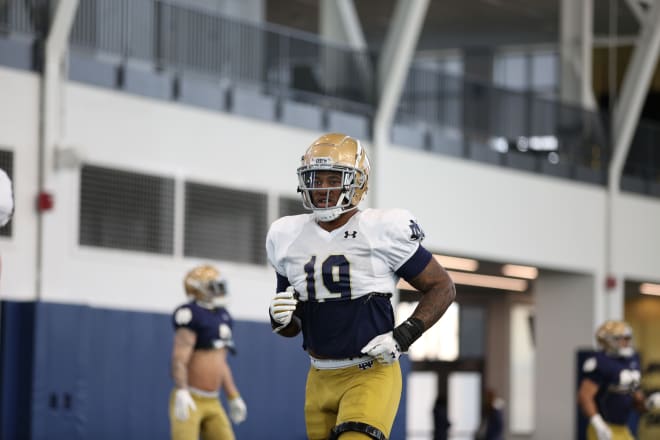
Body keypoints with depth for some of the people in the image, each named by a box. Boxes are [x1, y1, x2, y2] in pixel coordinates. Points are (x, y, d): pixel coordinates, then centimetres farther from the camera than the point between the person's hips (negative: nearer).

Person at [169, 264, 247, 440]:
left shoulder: (222, 317, 14)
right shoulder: (192, 315, -13)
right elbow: (179, 359, -22)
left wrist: (234, 397, 23)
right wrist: (181, 393, -34)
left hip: (212, 403, 8)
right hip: (189, 400, -8)